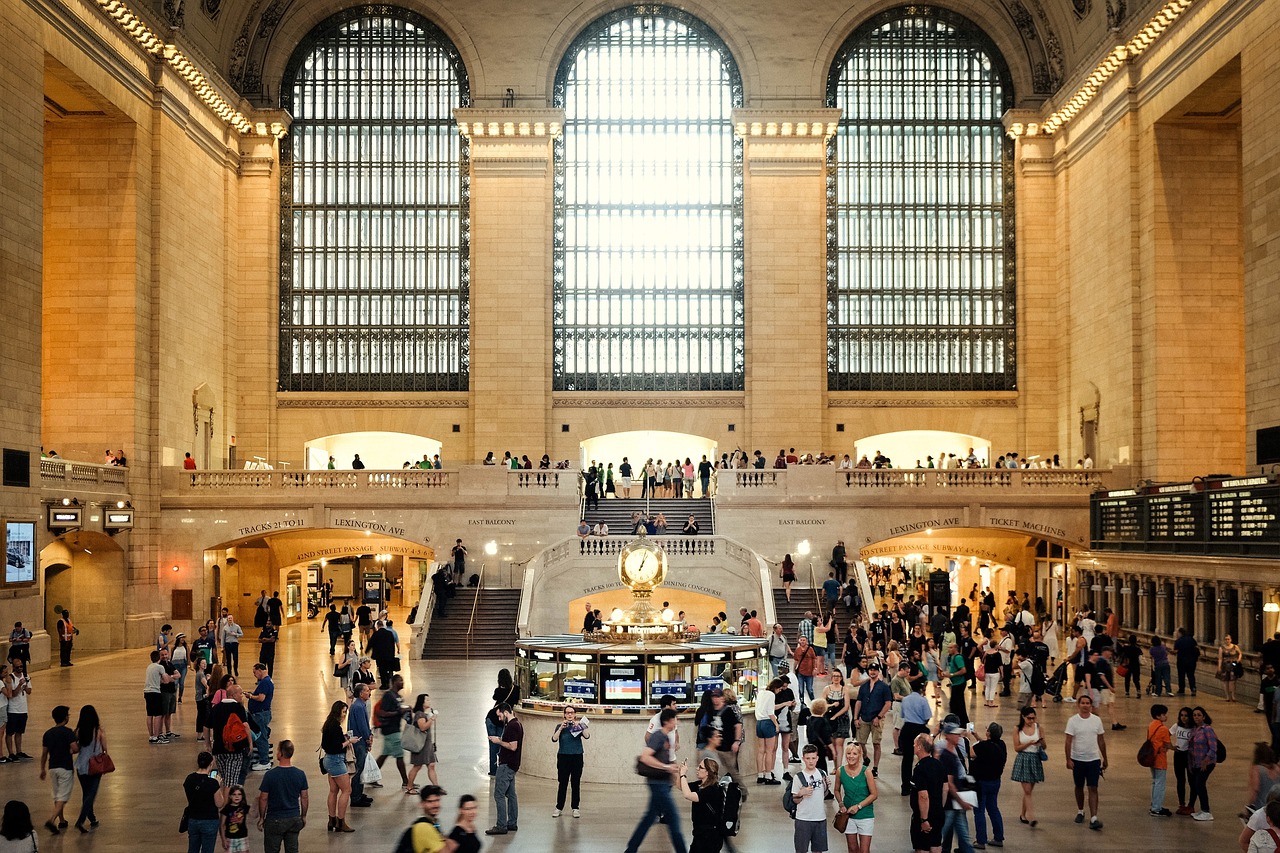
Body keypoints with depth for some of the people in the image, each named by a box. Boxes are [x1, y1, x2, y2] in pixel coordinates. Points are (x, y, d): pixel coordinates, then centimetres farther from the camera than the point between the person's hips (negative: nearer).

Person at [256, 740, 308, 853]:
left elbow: (263, 798, -9)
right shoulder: (300, 774, -6)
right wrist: (303, 816, 15)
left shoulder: (270, 775, -16)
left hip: (274, 820, -3)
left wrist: (261, 817, 4)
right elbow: (304, 798, 2)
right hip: (294, 818, 3)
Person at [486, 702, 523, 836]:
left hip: (507, 765, -11)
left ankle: (501, 826, -8)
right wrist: (500, 740, 13)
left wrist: (499, 741, -13)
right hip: (512, 764, 11)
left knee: (499, 795, -8)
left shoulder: (512, 726, -18)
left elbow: (513, 746, -24)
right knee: (510, 794, 14)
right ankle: (512, 823, 18)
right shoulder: (517, 724, 14)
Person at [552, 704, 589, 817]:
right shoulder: (560, 726, 6)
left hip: (577, 757, 0)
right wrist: (561, 727, -17)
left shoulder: (579, 725, 6)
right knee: (562, 783, -1)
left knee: (576, 783, 2)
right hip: (563, 757, 0)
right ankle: (559, 808, 6)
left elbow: (587, 736, -11)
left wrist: (580, 726, -21)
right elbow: (554, 738, -9)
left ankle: (575, 808, 9)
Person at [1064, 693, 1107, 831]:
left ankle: (1093, 819, -10)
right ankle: (1080, 812, 33)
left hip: (1094, 759, 1)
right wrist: (1068, 759, -16)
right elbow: (1068, 741, -9)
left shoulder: (1097, 720, 1)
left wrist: (1105, 758, 13)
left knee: (1093, 789, -6)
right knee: (1079, 787, 14)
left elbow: (1101, 740, 10)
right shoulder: (1073, 721, -8)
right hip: (1078, 759, -1)